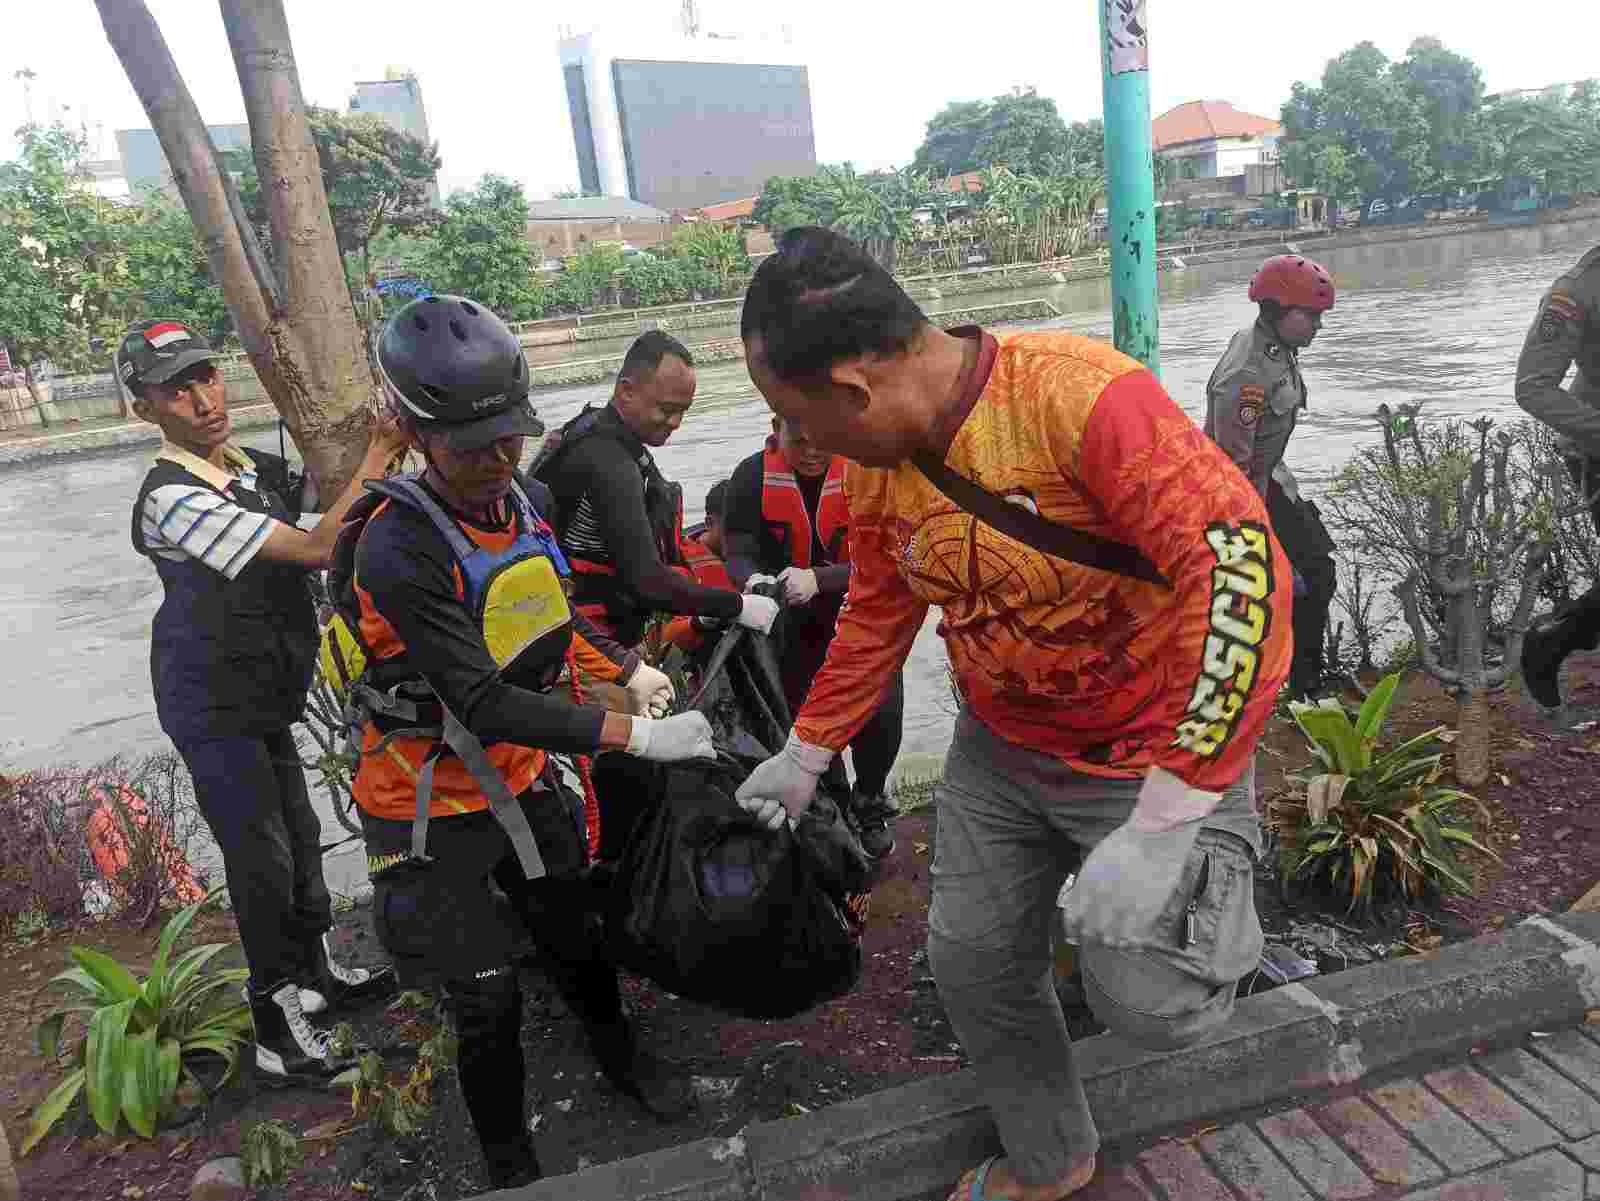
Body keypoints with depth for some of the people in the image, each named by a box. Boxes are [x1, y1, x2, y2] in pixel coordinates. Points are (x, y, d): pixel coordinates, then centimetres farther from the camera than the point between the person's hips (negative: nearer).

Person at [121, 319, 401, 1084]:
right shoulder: (173, 498, -24)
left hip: (263, 693, 8)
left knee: (298, 832, 18)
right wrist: (379, 456, -24)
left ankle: (315, 973, 36)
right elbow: (318, 549, -30)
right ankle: (275, 1027, 13)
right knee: (260, 855, -2)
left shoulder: (258, 470, 4)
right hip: (213, 703, -8)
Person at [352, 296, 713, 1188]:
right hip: (435, 810, -6)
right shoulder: (401, 550, -29)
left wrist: (630, 670, -3)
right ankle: (512, 1167, 31)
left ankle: (621, 1055, 53)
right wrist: (640, 737, -34)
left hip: (524, 779, 7)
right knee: (490, 1003, 4)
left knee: (579, 938, 23)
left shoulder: (531, 500, -5)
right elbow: (487, 705, -33)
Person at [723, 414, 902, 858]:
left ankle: (869, 802, 19)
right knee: (796, 714, 10)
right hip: (794, 620, 2)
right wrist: (754, 579, -37)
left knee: (881, 712, -11)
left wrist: (817, 579, -40)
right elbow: (740, 553, -14)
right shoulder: (752, 477, -14)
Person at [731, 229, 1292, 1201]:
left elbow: (1244, 572, -35)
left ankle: (1215, 895, 22)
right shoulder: (875, 466, -5)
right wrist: (804, 757, 17)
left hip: (1158, 754, -6)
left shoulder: (1081, 396, -29)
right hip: (1001, 750, 6)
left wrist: (1160, 826, -37)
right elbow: (875, 620, 9)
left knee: (1146, 999, -14)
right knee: (973, 961, 12)